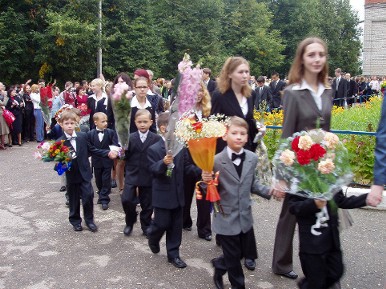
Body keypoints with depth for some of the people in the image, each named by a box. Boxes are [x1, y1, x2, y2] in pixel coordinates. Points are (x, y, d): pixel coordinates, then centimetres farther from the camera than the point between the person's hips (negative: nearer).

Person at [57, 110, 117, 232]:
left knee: (88, 197, 0)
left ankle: (89, 220, 19)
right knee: (74, 200, 11)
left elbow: (92, 150, 6)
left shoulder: (83, 136, -3)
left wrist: (108, 153, -1)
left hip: (84, 173, 1)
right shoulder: (60, 142, -9)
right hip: (71, 176, -1)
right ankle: (75, 221, 31)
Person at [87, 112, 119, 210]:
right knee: (98, 181, 16)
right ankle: (102, 195, 34)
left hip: (107, 161, -2)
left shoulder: (111, 132, -8)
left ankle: (104, 199, 7)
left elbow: (115, 145, -12)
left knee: (106, 180, 0)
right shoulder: (90, 134, -4)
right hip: (96, 161, 2)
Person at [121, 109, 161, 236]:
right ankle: (130, 222, 21)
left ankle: (146, 226, 30)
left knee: (147, 204, 9)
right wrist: (123, 151, -19)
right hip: (132, 175, 1)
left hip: (149, 177, 0)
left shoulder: (157, 139, -4)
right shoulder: (130, 138, 0)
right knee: (126, 200, -7)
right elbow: (126, 156, 0)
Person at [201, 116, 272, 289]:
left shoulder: (252, 158, 0)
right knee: (234, 257, 11)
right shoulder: (216, 161, -16)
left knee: (243, 252, 20)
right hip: (226, 219, -5)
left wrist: (268, 191, -6)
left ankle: (219, 266, 47)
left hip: (245, 217, 5)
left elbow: (253, 184, 9)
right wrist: (206, 181, -33)